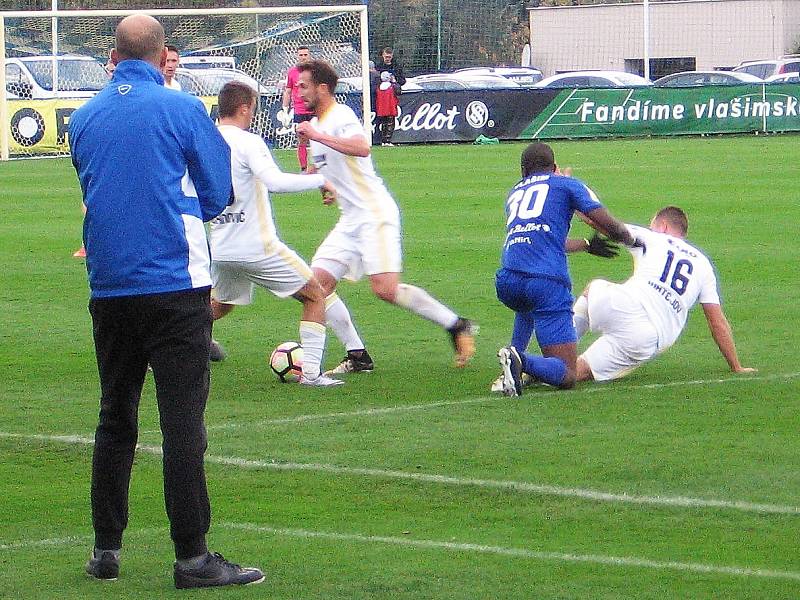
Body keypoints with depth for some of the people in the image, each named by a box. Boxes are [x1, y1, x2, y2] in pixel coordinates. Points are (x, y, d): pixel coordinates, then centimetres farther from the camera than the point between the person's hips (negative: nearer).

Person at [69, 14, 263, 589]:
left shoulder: (84, 118, 7)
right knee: (183, 420, -4)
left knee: (115, 418, 15)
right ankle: (192, 557, -6)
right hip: (176, 282, -4)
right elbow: (218, 194, 2)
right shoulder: (182, 109, -5)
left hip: (108, 287, 4)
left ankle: (106, 547, 18)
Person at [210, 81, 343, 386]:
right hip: (258, 246, -7)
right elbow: (275, 181, -28)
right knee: (315, 296, 7)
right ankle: (311, 370, -2)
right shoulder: (248, 142, -14)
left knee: (218, 307, 30)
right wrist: (320, 180, -19)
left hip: (220, 247, 7)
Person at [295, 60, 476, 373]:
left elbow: (362, 148, -37)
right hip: (350, 219, 10)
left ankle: (457, 326, -3)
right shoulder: (316, 123, 16)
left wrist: (317, 136, -35)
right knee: (318, 283, 0)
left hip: (375, 214, -10)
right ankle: (358, 357, 4)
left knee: (385, 289, -18)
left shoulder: (341, 116, -14)